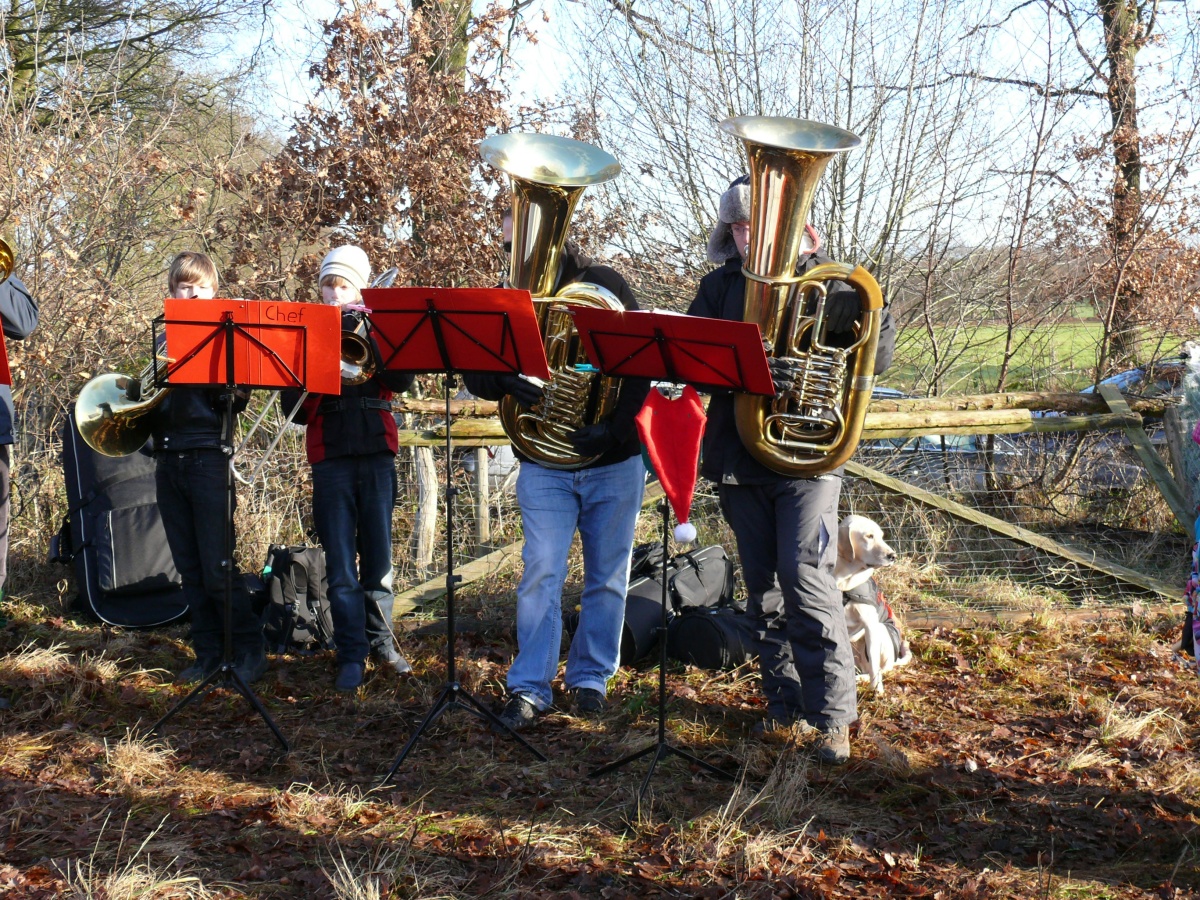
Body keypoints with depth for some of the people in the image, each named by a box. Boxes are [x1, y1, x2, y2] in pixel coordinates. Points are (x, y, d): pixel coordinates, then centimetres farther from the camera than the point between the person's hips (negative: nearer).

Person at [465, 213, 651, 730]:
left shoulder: (604, 287, -1)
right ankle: (530, 688, -4)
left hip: (614, 462, 0)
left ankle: (590, 677, 20)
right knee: (541, 573, -8)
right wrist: (506, 381, -27)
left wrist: (616, 427, -18)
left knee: (607, 577, 7)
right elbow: (476, 377, -4)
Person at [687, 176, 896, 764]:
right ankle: (785, 703, 22)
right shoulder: (720, 285, 8)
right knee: (763, 587, 11)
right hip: (738, 454, 4)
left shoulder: (826, 281, 0)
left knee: (806, 582, -12)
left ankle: (833, 714, -4)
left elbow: (880, 346, -7)